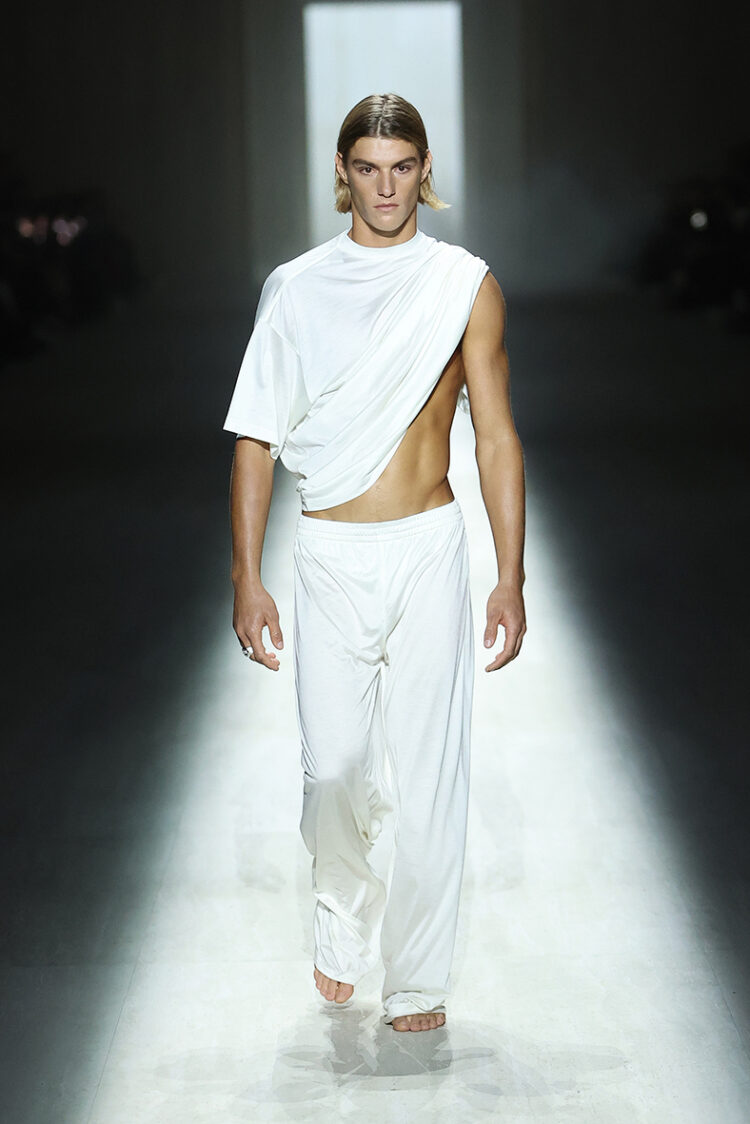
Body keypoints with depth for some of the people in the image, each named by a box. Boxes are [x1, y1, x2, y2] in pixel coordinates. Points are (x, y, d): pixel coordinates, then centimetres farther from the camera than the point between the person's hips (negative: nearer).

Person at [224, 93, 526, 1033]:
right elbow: (256, 439, 4)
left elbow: (496, 438, 3)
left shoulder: (466, 286, 2)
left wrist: (511, 578, -2)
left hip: (429, 550, -1)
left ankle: (417, 976, 15)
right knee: (332, 773, 4)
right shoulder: (297, 288, 4)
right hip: (330, 557, 1)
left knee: (427, 775, 1)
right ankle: (344, 923, 32)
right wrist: (246, 578, -1)